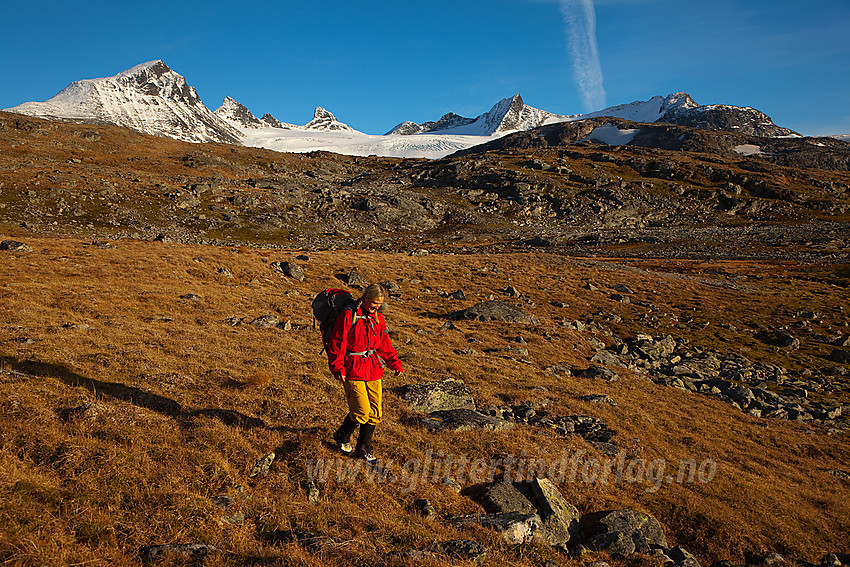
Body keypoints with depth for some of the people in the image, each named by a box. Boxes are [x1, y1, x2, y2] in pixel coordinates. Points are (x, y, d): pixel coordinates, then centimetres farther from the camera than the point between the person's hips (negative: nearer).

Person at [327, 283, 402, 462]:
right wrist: (338, 368, -14)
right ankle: (342, 436, 20)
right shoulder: (348, 316, -11)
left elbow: (384, 344, 20)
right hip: (352, 371, -6)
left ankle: (363, 449, 22)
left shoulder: (377, 318, 9)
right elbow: (337, 344, -10)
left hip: (373, 370, 6)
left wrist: (395, 363, 17)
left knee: (374, 412, 5)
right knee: (362, 411, -10)